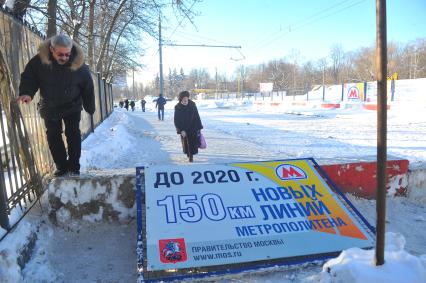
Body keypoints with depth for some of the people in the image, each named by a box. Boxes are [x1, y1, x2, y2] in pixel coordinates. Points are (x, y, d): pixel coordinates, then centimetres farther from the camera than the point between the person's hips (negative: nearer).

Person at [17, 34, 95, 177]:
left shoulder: (79, 65, -23)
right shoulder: (39, 61, -22)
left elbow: (88, 87, -10)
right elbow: (28, 77, -7)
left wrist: (90, 107, -3)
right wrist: (27, 93, -27)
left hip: (72, 106, -2)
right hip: (49, 107, 2)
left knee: (73, 134, -3)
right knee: (53, 135, 4)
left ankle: (74, 166, 8)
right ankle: (61, 166, 15)